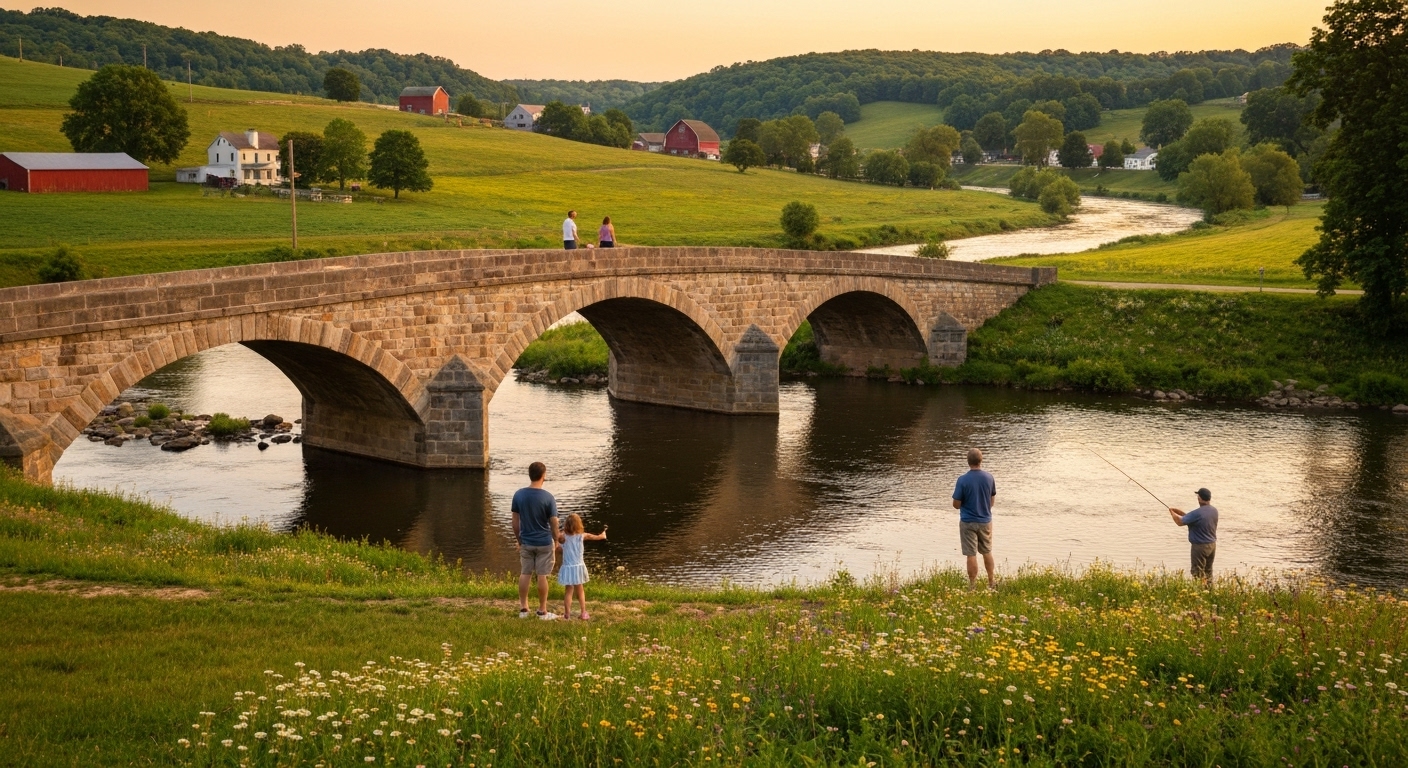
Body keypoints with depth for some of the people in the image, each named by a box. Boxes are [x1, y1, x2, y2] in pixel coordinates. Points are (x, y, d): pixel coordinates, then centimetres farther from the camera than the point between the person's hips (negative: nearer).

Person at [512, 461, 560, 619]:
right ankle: (542, 611, 10)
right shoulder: (548, 497, -15)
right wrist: (556, 540, 6)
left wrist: (518, 539, 14)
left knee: (524, 574, 12)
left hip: (526, 542, 3)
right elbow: (554, 522, -10)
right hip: (544, 543, -3)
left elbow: (515, 521, 1)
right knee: (542, 576, 3)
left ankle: (523, 609, 18)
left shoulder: (519, 495, -5)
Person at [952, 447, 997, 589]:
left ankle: (972, 586, 7)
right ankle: (991, 582, 29)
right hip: (985, 521, 4)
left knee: (971, 555, 2)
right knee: (987, 552, 19)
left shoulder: (963, 480, -18)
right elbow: (992, 499, 9)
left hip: (968, 522, -4)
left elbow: (956, 504, -12)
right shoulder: (989, 478, -5)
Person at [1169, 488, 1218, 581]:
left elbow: (1180, 522, -19)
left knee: (1198, 573, -1)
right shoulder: (1214, 511, 1)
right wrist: (1182, 513, 9)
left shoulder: (1198, 513, -25)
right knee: (1208, 571, 18)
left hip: (1200, 546, -8)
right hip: (1212, 545, 8)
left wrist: (1172, 512, -1)